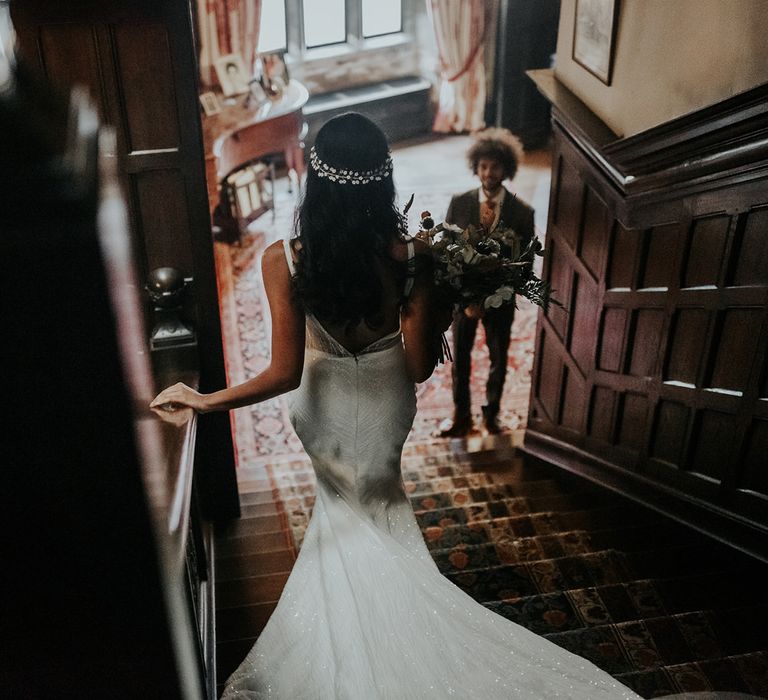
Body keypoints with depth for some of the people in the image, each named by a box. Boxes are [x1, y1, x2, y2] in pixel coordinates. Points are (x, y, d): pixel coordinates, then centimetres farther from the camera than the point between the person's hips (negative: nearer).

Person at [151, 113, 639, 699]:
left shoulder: (285, 262, -28)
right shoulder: (411, 257, -25)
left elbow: (285, 372, -26)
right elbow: (420, 366, -19)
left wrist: (206, 400, -15)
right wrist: (443, 319, -2)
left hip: (326, 407, 0)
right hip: (387, 403, 0)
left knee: (346, 506, 29)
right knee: (376, 499, 32)